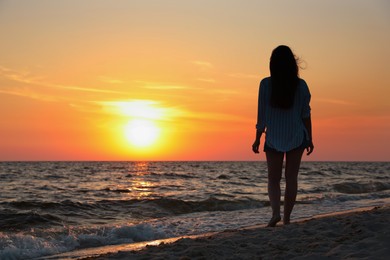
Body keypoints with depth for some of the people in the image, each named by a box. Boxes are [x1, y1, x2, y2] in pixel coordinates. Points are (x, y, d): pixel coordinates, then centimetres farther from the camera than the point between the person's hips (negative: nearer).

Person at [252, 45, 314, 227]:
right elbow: (306, 114, -1)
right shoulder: (301, 85, -5)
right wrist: (309, 138, 9)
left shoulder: (266, 84, -9)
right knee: (291, 178, 10)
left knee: (273, 179, 9)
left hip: (274, 137, -1)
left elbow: (262, 114, -7)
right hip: (297, 137, 1)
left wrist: (257, 139, 1)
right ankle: (286, 217, 11)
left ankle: (276, 212, -12)